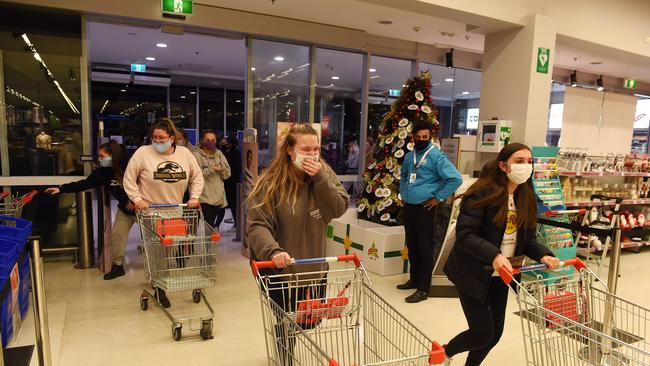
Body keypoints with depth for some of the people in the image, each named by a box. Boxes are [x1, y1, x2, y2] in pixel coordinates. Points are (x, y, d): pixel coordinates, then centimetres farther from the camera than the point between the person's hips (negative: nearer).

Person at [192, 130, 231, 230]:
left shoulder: (219, 154, 11)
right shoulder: (196, 155, -5)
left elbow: (228, 174, 9)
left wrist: (221, 168, -10)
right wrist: (210, 169, -19)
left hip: (219, 198, 5)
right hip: (204, 198, -5)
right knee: (209, 225, -9)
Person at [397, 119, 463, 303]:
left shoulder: (436, 156, -12)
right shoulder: (409, 156, 11)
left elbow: (456, 178, -19)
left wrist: (438, 197, -15)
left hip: (424, 208, -7)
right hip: (408, 206, 7)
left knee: (425, 249, -1)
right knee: (411, 246, 17)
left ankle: (423, 289, 6)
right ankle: (414, 279, 33)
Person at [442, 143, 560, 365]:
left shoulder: (526, 198, 4)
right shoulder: (482, 193, -19)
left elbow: (528, 238, 6)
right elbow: (464, 235, -25)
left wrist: (543, 255, -14)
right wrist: (494, 255, -37)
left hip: (501, 276, 7)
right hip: (473, 274, -7)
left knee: (495, 333, 14)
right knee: (483, 333, -2)